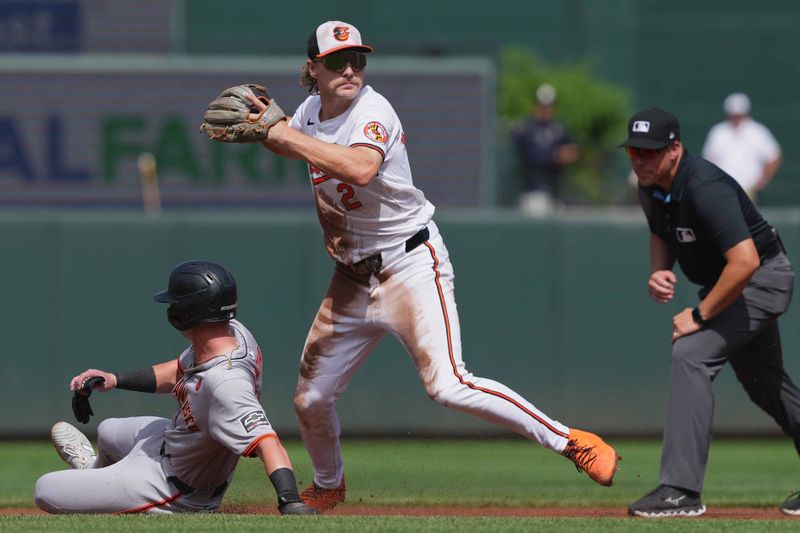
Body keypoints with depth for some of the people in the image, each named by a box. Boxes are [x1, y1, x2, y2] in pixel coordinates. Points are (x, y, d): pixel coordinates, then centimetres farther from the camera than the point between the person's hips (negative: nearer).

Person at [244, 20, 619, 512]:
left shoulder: (373, 111, -18)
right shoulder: (311, 111, 4)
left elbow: (360, 168, -40)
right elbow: (292, 148, 29)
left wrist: (289, 135, -33)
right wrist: (267, 128, 6)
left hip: (410, 265, -7)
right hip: (353, 280, 7)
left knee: (448, 386, -23)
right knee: (311, 399, 11)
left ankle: (572, 443, -18)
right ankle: (328, 488, 40)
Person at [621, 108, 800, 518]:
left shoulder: (705, 189, -32)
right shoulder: (651, 187, -4)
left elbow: (746, 261, -39)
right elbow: (661, 232, 18)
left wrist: (700, 315, -30)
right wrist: (658, 271, -4)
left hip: (763, 280, -10)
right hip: (730, 284, 10)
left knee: (691, 355, -24)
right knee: (763, 382, 19)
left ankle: (681, 490, -25)